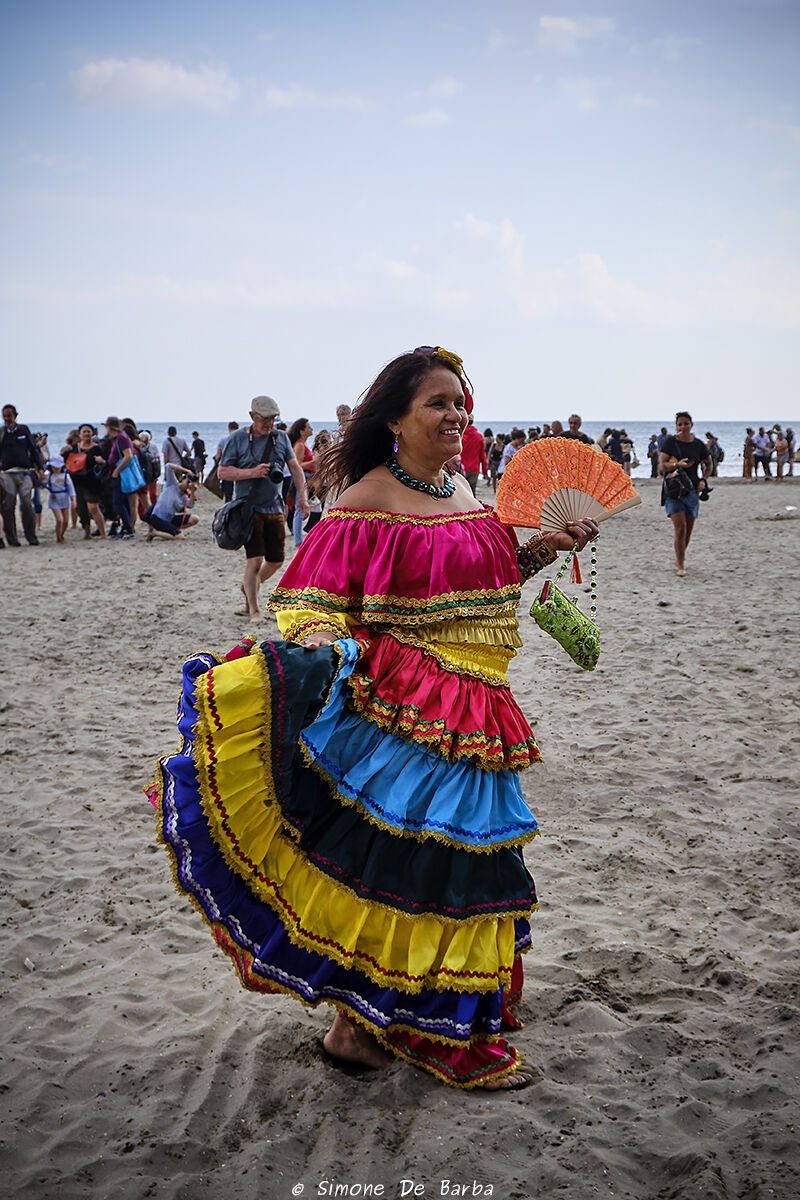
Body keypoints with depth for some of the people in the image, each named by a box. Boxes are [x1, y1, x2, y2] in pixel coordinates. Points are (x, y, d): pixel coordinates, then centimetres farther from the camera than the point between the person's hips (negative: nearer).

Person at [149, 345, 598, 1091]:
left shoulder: (463, 492, 12)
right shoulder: (365, 503, -11)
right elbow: (321, 600, -13)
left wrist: (536, 553, 11)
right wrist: (316, 645, -33)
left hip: (467, 720, 8)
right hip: (392, 710, -8)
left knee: (454, 860, 15)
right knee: (377, 858, -4)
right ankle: (355, 1021, 13)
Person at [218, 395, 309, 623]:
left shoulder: (281, 437, 9)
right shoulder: (237, 439, -2)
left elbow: (295, 467, 8)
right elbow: (222, 472, -4)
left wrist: (302, 495, -6)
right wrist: (252, 472, -17)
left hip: (275, 508, 5)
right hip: (249, 507, -4)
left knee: (276, 560, 8)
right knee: (255, 559, -12)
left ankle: (250, 586, 37)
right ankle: (253, 610, 2)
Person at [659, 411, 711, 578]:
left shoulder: (699, 445, 5)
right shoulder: (670, 442, -1)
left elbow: (707, 465, 20)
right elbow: (662, 465, -5)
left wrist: (703, 480, 3)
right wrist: (677, 465, -23)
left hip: (692, 490, 3)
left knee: (688, 531, 6)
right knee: (680, 528, -14)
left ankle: (680, 556, 34)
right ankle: (681, 565, -4)